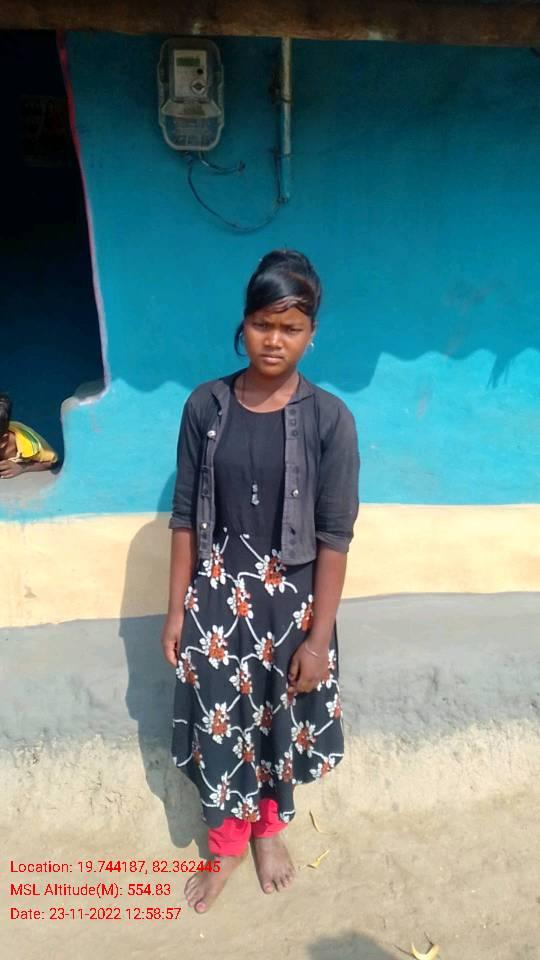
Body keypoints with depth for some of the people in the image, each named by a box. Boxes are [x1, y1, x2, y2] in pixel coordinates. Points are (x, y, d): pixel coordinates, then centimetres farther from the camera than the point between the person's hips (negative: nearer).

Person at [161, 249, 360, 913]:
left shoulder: (330, 419, -12)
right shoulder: (205, 406, -6)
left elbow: (335, 536, -10)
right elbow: (185, 516, -1)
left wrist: (319, 636, -10)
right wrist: (176, 608, 0)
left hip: (292, 599, -1)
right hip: (217, 595, 1)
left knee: (282, 718, 19)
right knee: (220, 718, 14)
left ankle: (271, 826, 48)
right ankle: (227, 840, 42)